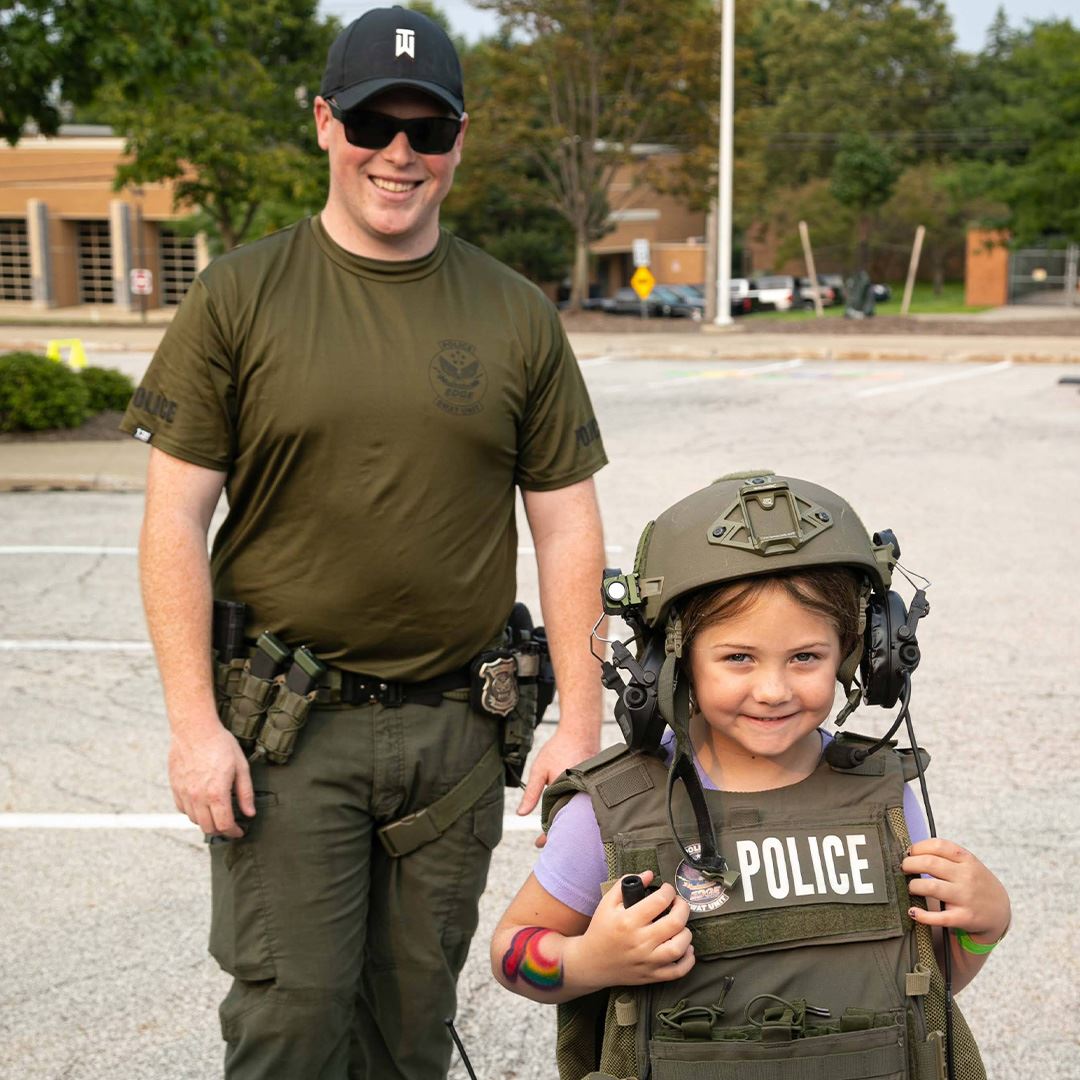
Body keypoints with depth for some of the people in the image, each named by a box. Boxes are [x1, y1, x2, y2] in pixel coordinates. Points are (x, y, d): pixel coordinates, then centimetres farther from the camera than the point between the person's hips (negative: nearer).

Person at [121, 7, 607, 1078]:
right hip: (283, 727, -2)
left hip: (456, 727, 2)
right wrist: (194, 722, -9)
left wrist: (579, 725, 2)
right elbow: (175, 518, -3)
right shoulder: (241, 295, -1)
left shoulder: (516, 315, 5)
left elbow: (566, 526, 7)